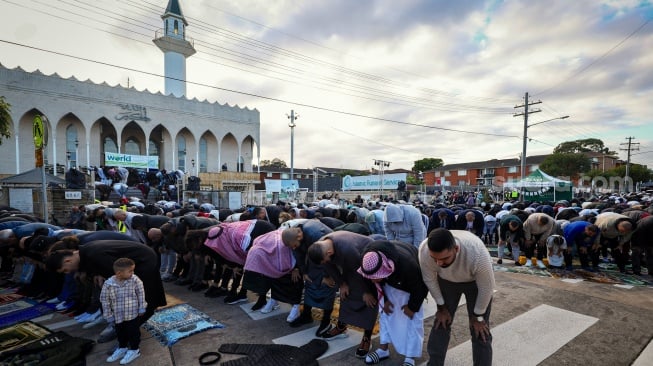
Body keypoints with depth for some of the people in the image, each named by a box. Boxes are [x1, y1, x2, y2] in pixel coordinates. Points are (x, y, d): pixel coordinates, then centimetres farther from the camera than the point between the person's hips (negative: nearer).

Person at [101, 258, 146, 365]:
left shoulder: (135, 280, -21)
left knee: (133, 332, 12)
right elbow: (105, 300, -7)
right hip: (118, 315, 2)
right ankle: (122, 348, 47)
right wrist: (108, 315, -1)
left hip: (132, 314, -2)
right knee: (120, 332, 23)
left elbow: (141, 294, -8)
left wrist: (142, 308, -2)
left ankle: (134, 350, 33)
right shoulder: (108, 284, -20)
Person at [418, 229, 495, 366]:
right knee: (441, 323, 4)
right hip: (447, 280, 2)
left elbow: (486, 287, -24)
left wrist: (478, 316, -11)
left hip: (476, 281, -2)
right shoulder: (424, 250, -35)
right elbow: (429, 279, -15)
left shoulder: (477, 253, -43)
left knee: (479, 331, -3)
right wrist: (441, 307, -4)